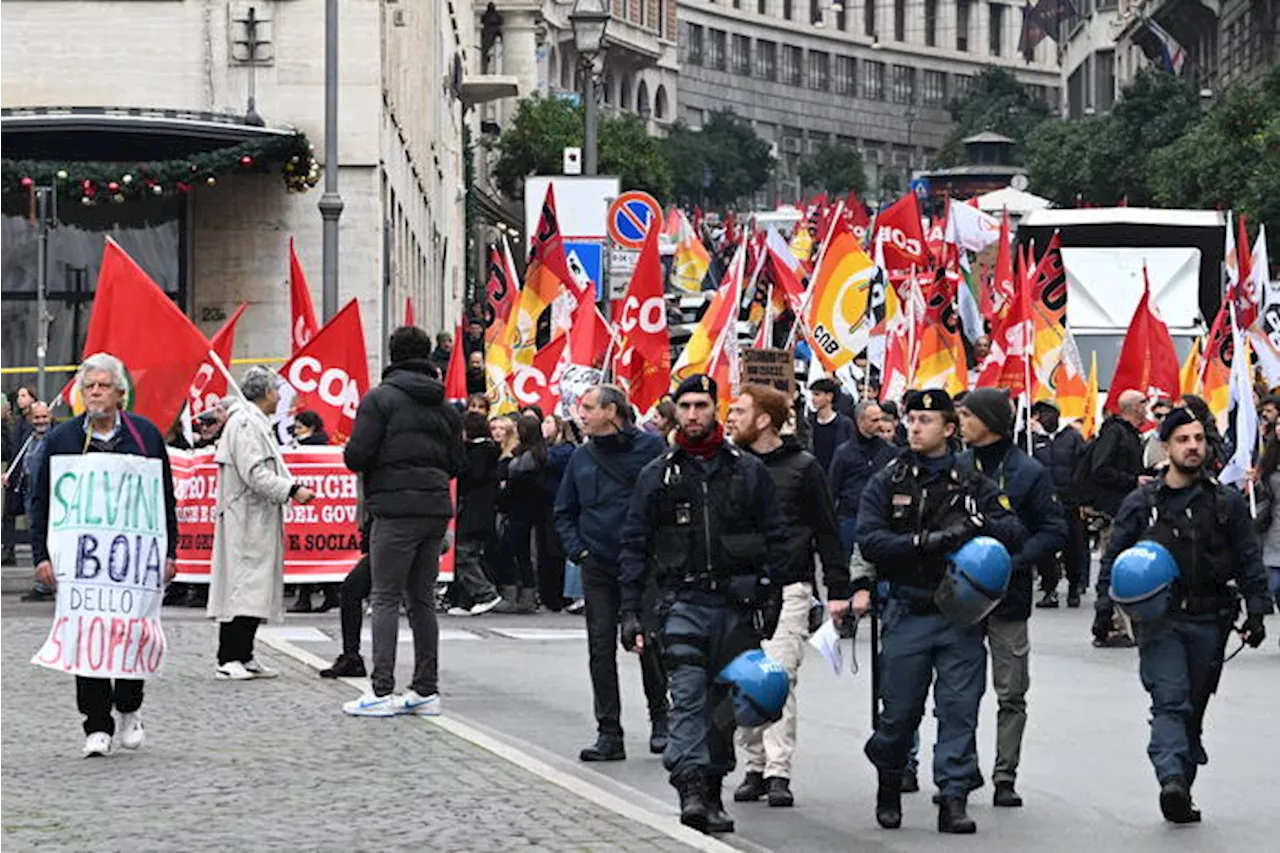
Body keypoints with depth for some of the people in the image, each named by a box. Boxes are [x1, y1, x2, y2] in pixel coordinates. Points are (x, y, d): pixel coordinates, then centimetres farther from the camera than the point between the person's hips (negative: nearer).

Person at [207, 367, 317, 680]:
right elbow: (254, 473, -21)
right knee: (243, 585, -12)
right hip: (246, 521, -11)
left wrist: (293, 488, 13)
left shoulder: (254, 422, 21)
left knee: (255, 588, 11)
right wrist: (292, 491, -21)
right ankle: (228, 660, -13)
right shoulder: (245, 423, -13)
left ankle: (243, 657, 14)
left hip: (258, 521, 11)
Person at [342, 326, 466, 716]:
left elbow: (357, 456, -11)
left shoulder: (380, 398, -6)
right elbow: (457, 463, 13)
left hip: (396, 510, -6)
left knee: (386, 599, -4)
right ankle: (426, 690, 13)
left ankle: (381, 691, -9)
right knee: (422, 599, 12)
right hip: (437, 509, 6)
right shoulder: (446, 407, 13)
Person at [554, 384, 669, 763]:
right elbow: (564, 512, 20)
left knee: (650, 643, -1)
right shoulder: (581, 458, 11)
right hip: (598, 568, 4)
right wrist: (577, 550, 6)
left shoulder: (649, 446, -3)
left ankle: (660, 717, 20)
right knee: (600, 648, 0)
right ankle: (609, 734, 3)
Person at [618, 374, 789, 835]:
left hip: (738, 605, 1)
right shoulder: (657, 476, 7)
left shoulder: (748, 471, 8)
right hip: (684, 603, -1)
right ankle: (691, 789, -23)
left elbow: (775, 539, 10)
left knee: (725, 704, 6)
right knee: (688, 697, -14)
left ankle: (712, 790, 15)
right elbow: (634, 547, 7)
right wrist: (630, 611, 0)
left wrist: (769, 598, 1)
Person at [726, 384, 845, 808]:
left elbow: (827, 531, 4)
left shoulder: (802, 467, 1)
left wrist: (838, 589, 1)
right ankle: (754, 767, 11)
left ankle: (778, 772, -9)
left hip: (787, 588, -4)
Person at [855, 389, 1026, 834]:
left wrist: (978, 523, -19)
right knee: (900, 710, 4)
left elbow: (1015, 532, 0)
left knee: (960, 708, -5)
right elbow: (869, 540, -8)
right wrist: (925, 541, -20)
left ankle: (954, 798, -3)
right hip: (907, 610, -1)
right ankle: (888, 788, 26)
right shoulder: (887, 482, 5)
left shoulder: (972, 484, 8)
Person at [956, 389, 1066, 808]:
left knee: (1011, 694, 2)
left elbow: (1054, 532, -5)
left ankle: (1005, 776, 8)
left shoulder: (1029, 472, -4)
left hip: (1009, 597, -3)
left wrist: (1011, 562, -17)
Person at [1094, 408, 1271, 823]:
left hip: (1208, 621, 2)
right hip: (1159, 620, -2)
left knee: (1194, 709, 7)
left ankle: (1181, 793, 14)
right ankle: (1172, 779, -33)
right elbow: (1114, 558, 8)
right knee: (1170, 702, -17)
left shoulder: (1227, 503, 6)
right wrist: (1105, 607, -1)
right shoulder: (1141, 503, 3)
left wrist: (1256, 611, -1)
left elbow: (1249, 562, 7)